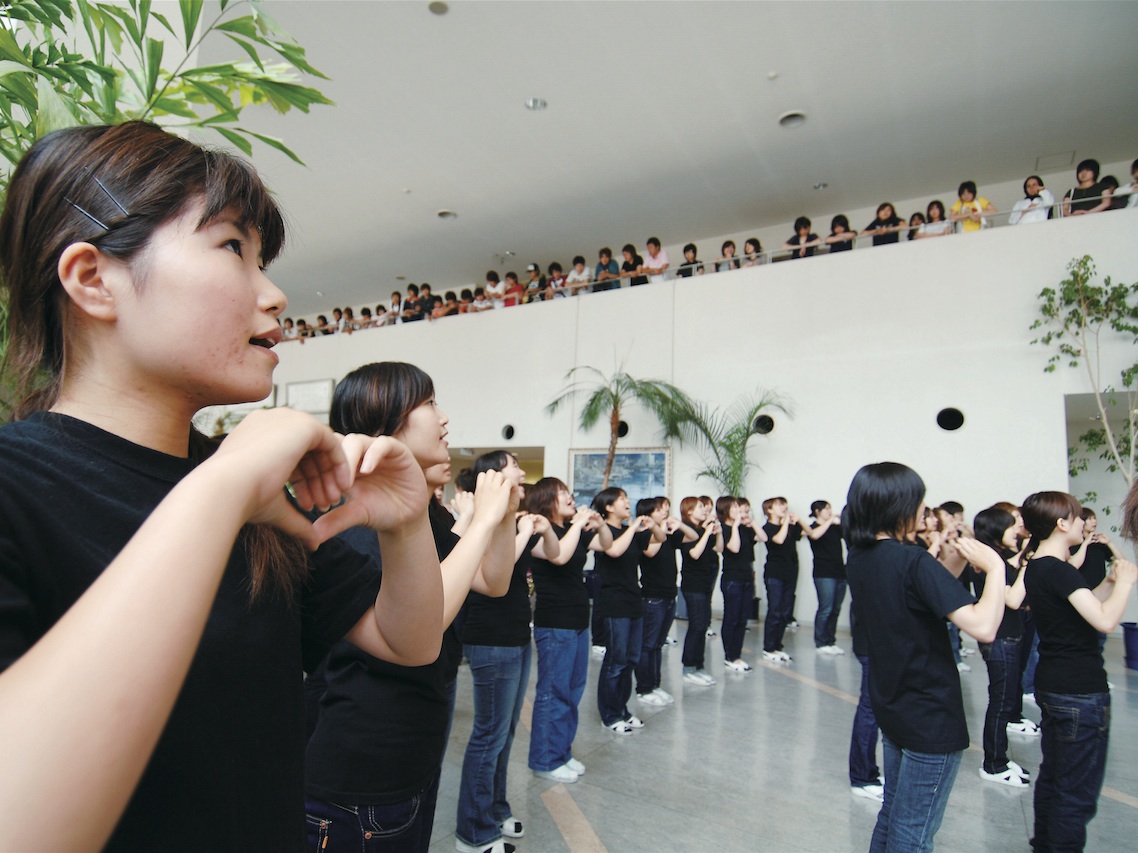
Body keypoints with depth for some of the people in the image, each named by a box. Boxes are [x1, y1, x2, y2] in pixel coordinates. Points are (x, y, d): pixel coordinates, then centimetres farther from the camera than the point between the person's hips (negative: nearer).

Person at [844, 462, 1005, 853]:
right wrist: (995, 567, -18)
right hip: (931, 718, -7)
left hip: (891, 709, 8)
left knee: (892, 817, 23)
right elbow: (983, 627, -32)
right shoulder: (915, 562, -24)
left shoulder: (857, 560, 1)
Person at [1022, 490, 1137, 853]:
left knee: (1052, 775, 22)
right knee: (1078, 793, 2)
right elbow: (1105, 620, -27)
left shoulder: (1035, 567, 8)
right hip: (1080, 691, -10)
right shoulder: (1059, 571, -21)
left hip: (1052, 685, 10)